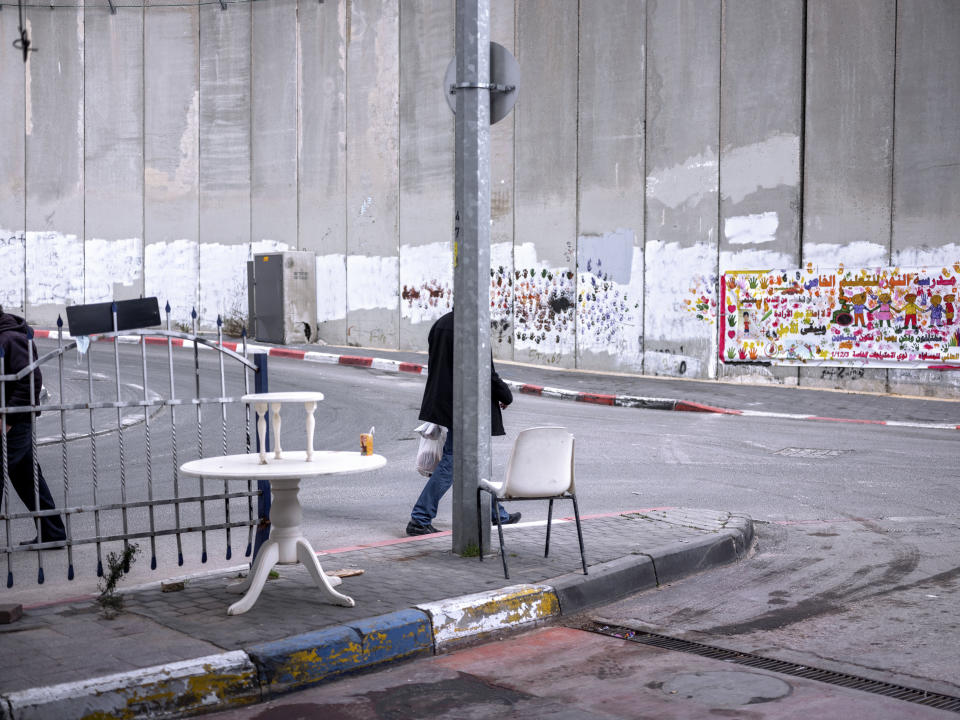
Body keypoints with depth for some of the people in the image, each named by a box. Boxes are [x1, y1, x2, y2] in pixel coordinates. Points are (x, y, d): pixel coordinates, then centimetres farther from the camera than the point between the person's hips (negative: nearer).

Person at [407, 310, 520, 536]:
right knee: (450, 463, -2)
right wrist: (505, 395, -1)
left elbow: (434, 364, 14)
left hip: (444, 403, 9)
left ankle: (496, 514, 31)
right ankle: (419, 519, 0)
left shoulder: (440, 324, 6)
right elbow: (485, 372, -18)